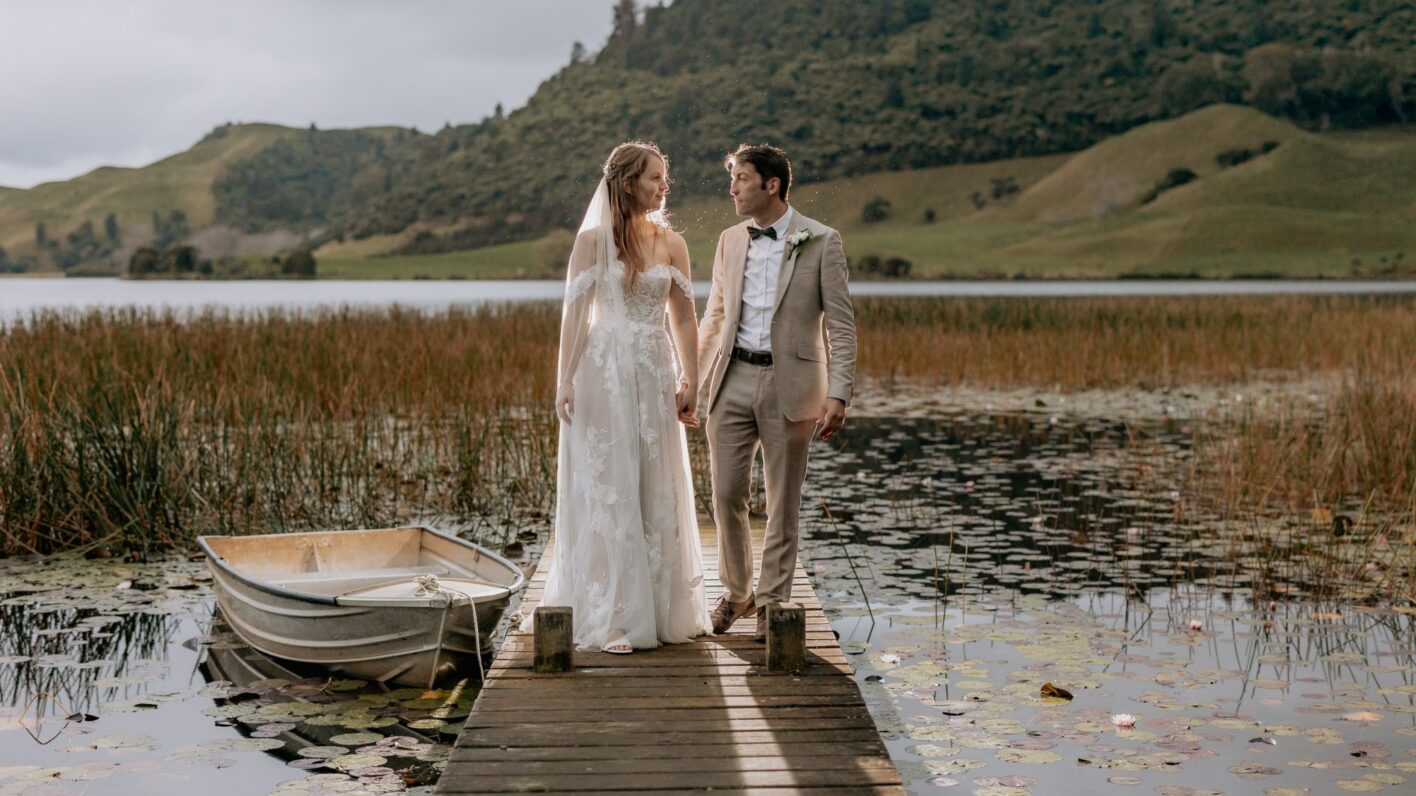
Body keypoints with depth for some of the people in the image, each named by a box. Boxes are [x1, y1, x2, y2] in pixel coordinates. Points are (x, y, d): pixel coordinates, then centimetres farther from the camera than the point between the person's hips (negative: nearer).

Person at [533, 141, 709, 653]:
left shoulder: (672, 244, 7)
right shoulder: (593, 240, -2)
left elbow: (684, 318, 7)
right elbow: (574, 313, -5)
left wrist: (691, 382, 2)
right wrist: (565, 379, -11)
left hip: (656, 376, 3)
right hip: (605, 374, -3)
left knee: (659, 491, 7)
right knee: (606, 490, 1)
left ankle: (662, 608, 19)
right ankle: (609, 616, 9)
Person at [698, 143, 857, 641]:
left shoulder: (821, 242, -4)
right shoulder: (730, 241, 11)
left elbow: (841, 324, -6)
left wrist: (838, 394, -14)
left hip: (788, 383, -4)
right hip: (733, 380, 4)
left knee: (782, 505, 5)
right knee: (726, 496, 5)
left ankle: (772, 604, 18)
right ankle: (736, 592, 25)